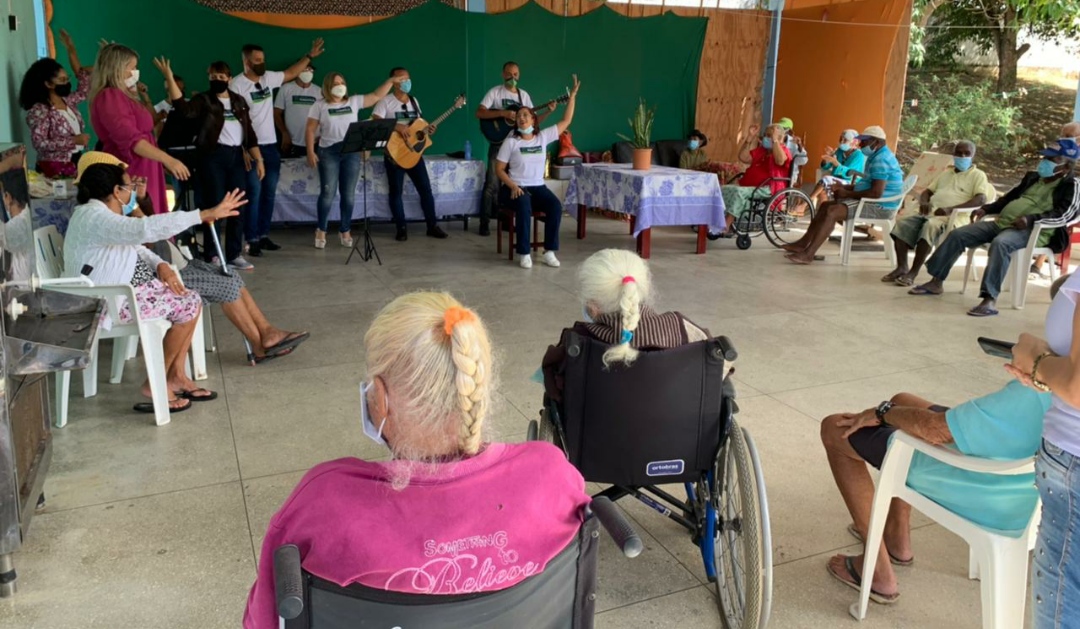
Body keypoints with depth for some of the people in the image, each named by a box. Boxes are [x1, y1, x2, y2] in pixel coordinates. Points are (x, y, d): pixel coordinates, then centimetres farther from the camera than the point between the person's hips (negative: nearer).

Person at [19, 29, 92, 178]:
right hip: (55, 168, -7)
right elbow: (39, 143, -20)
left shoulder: (68, 101, 10)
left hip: (77, 162, 7)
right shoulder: (39, 110, -12)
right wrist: (74, 140, -22)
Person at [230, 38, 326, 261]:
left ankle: (263, 235, 19)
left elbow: (291, 73, 23)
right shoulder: (237, 84, -11)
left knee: (270, 193, 10)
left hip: (271, 145, 7)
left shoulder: (268, 78, 8)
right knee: (254, 193, -6)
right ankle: (252, 239, 0)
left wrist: (310, 56, 16)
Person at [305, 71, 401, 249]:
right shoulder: (319, 105, 2)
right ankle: (321, 230, 11)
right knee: (328, 193, -4)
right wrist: (310, 152, -8)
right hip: (329, 152, -3)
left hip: (352, 152, 3)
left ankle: (345, 231, 15)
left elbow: (377, 96, 13)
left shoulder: (354, 101, 9)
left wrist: (390, 81, 6)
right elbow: (310, 130, 0)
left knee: (349, 194, 4)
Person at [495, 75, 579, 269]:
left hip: (537, 187, 3)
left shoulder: (543, 137, 6)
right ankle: (524, 254, -31)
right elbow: (499, 169, -1)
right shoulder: (510, 141, -1)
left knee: (555, 206, -27)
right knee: (524, 205, -37)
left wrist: (572, 95, 3)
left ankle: (549, 252, -21)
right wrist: (513, 186, -17)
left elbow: (566, 121, 9)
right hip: (514, 188, -3)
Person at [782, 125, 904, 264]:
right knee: (826, 206, 9)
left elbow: (876, 193, -28)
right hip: (871, 202, 11)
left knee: (832, 211, -25)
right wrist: (845, 187, 7)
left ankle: (808, 254, -29)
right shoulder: (877, 157, 15)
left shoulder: (881, 160, -20)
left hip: (879, 206, -11)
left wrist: (848, 194, -17)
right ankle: (803, 243, 5)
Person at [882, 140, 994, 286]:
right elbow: (927, 191, 27)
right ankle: (902, 267, -21)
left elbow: (981, 199, -9)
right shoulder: (946, 173, 28)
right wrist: (924, 202, 0)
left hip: (952, 217, -6)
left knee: (930, 226, -37)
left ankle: (913, 272, -34)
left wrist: (951, 209, -21)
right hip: (930, 213, 6)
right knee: (902, 222, -19)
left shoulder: (978, 175, 7)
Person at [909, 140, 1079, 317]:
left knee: (1000, 243, -40)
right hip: (1002, 223, 8)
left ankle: (990, 299, -42)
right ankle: (936, 282, 1)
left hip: (1031, 230, -8)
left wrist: (1032, 218, -28)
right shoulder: (1033, 177, 23)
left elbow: (1065, 213, -16)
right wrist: (986, 209, 16)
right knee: (957, 235, -5)